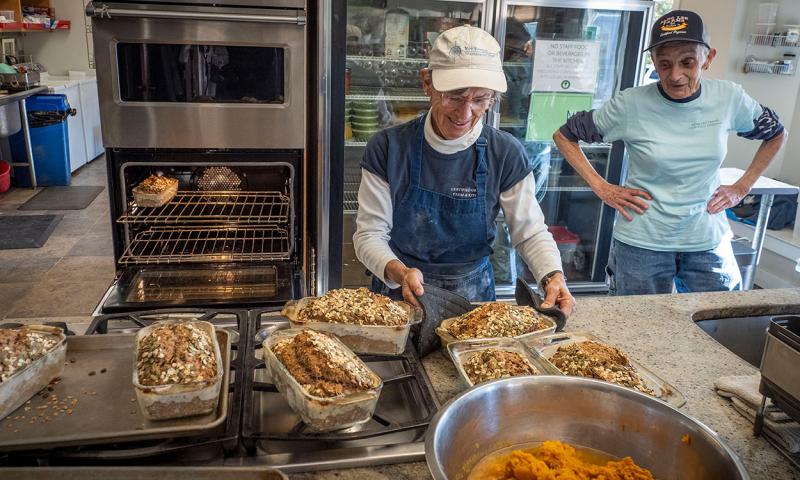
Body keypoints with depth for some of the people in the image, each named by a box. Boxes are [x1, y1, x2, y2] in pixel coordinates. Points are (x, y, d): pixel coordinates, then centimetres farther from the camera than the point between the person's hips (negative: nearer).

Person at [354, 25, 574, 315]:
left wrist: (553, 276, -20)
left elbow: (530, 232, -1)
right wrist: (399, 272, -29)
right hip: (400, 292, 0)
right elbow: (369, 235, -10)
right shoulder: (388, 147, -12)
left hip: (473, 292, 1)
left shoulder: (506, 154, -8)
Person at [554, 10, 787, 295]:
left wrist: (742, 187, 6)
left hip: (709, 242, 3)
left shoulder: (729, 99, -4)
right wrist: (601, 187, -9)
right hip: (642, 245, -2)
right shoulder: (631, 105, -13)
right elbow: (564, 136, -4)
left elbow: (776, 135, 15)